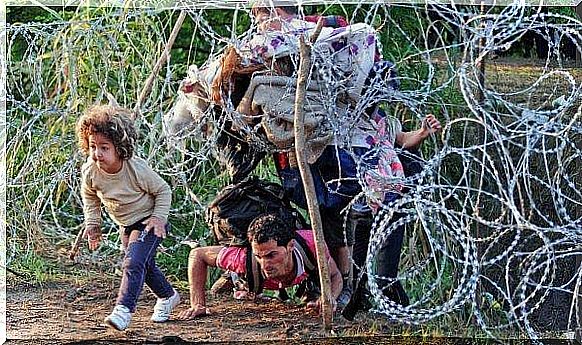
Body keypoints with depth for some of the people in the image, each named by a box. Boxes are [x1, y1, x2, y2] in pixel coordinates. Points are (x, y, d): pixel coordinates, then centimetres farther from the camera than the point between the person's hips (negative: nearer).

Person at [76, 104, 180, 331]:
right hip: (126, 225, 6)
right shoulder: (90, 172, -18)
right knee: (145, 266, 20)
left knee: (133, 263, -22)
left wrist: (159, 217, -21)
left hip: (148, 222, -6)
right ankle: (167, 296, 43)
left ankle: (124, 309, -23)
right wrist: (92, 223, -2)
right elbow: (89, 197, 5)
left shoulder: (137, 169, -31)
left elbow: (163, 190, -14)